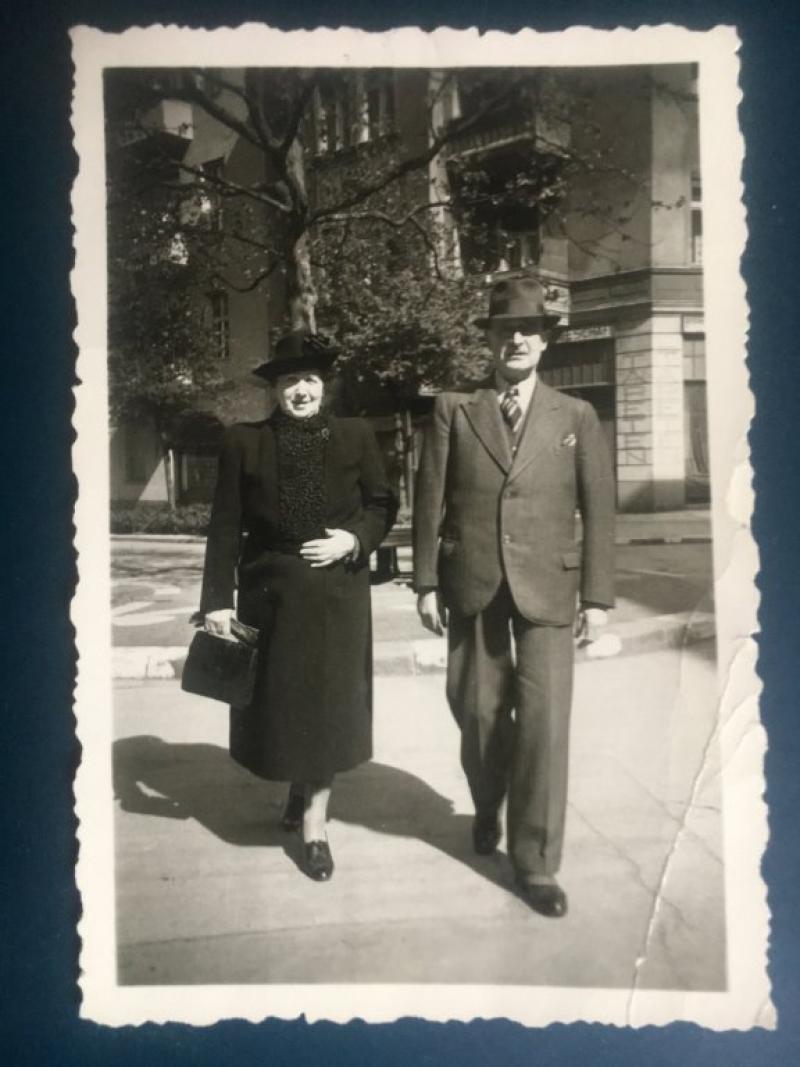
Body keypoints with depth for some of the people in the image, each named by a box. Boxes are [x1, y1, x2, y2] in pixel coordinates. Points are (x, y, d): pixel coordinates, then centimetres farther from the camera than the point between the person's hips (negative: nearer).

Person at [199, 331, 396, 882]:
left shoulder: (357, 436, 2)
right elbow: (226, 525, -2)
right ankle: (301, 790, 38)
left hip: (337, 593, 0)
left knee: (329, 700, 4)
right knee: (279, 701, 11)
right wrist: (217, 599, -6)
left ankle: (314, 819, 18)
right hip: (271, 592, 0)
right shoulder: (245, 441, 0)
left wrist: (354, 539, -13)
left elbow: (383, 504, 7)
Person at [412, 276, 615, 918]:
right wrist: (427, 583, 0)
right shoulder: (454, 410, 6)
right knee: (479, 714, 10)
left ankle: (536, 862, 10)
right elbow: (430, 501, 4)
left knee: (545, 719, -5)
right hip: (472, 586, 1)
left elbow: (599, 510, 3)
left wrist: (598, 596, -2)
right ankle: (487, 810, 40)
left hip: (546, 587, -1)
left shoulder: (577, 417, 6)